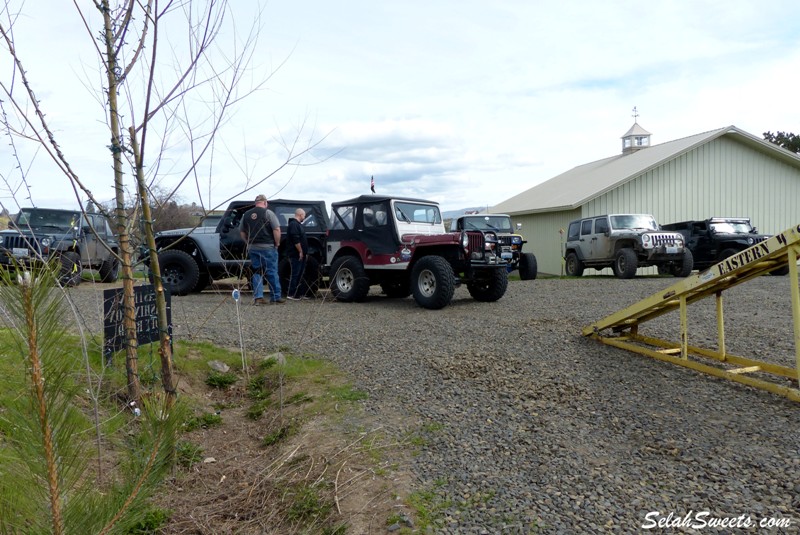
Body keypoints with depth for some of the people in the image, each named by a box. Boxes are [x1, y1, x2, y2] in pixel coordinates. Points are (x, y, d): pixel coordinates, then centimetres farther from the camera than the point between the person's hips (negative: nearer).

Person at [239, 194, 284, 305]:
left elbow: (242, 231, 15)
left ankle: (258, 297, 4)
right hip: (267, 247, -4)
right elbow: (276, 229, -14)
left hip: (252, 248, 5)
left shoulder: (246, 215, 10)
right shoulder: (268, 213, -6)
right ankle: (275, 297, 10)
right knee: (272, 272, 4)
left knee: (257, 272, 10)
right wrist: (277, 243, -3)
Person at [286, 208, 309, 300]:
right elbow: (296, 240, -22)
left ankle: (300, 293, 19)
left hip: (301, 255, 11)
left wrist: (304, 252, 20)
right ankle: (291, 294, -4)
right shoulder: (293, 224, -13)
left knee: (300, 274, 13)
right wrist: (300, 251, -20)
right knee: (295, 274, -8)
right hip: (296, 255, -11)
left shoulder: (298, 224, 21)